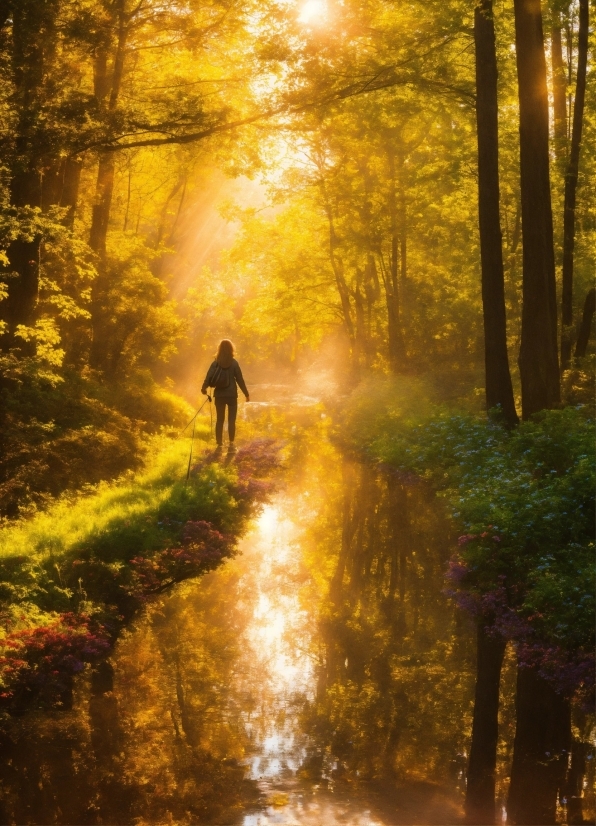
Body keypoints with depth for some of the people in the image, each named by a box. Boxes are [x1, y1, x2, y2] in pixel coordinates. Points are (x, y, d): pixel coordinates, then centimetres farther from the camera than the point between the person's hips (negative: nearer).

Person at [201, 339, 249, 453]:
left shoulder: (216, 363, -1)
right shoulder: (234, 363, -5)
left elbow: (209, 377, -3)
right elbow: (240, 379, -4)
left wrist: (204, 388, 15)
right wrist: (246, 394, 4)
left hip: (219, 395, 2)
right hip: (231, 395, -2)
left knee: (219, 419, 9)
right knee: (231, 420, 2)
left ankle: (219, 445, 9)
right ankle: (231, 444, -3)